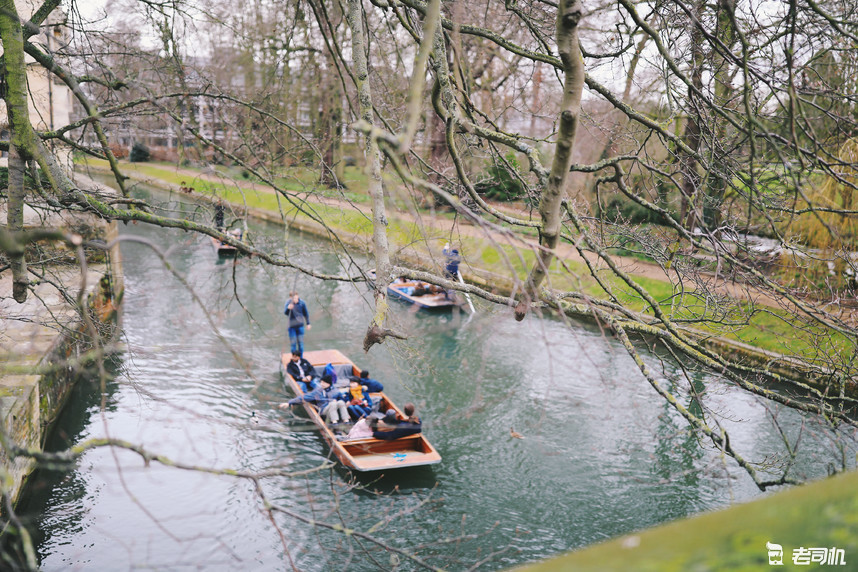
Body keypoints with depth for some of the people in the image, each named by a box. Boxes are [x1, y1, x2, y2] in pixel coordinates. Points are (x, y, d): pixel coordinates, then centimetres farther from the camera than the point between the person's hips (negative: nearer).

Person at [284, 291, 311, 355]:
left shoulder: (302, 303, -7)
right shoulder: (289, 303, -10)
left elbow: (306, 313, 5)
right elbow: (285, 313, -24)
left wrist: (308, 323, 10)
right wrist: (288, 308, -45)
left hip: (300, 325, 1)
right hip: (291, 326, -1)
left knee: (300, 342, 6)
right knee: (293, 342, 3)